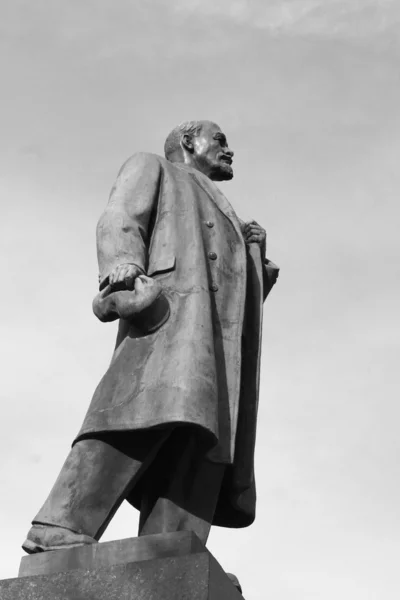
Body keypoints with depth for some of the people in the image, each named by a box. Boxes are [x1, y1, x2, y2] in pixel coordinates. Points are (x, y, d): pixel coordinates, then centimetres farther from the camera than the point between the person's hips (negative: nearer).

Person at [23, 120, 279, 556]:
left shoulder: (223, 218, 44)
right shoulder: (151, 168, 26)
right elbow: (119, 222, 5)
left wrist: (254, 255, 21)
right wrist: (125, 275, -15)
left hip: (223, 348, 7)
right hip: (168, 303, -7)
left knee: (198, 451, -14)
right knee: (162, 406, -32)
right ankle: (62, 530, -40)